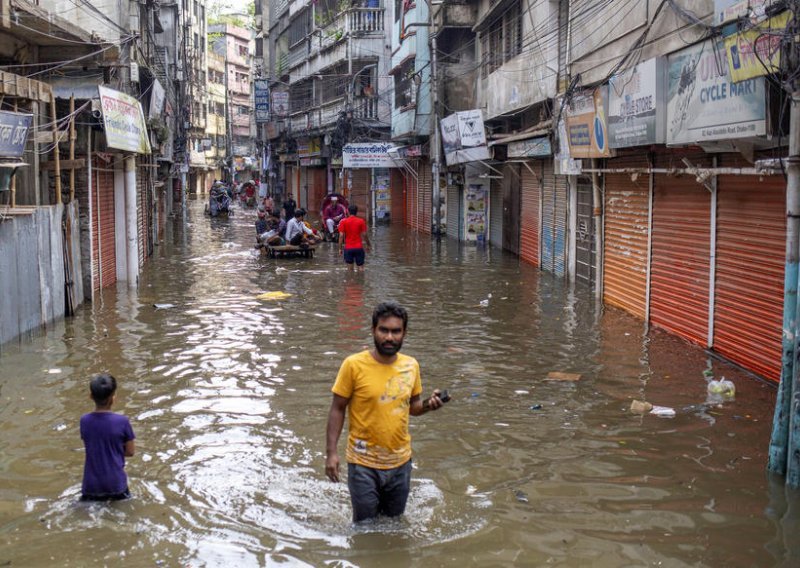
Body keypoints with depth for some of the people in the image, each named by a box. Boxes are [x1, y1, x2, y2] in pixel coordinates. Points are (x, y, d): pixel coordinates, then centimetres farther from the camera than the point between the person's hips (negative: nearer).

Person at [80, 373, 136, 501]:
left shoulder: (84, 421, -6)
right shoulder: (122, 421, -14)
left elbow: (90, 447, 7)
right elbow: (130, 452, -3)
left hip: (92, 484, 2)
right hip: (115, 483, -2)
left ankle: (94, 498, 2)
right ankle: (114, 496, -1)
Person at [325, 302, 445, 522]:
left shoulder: (411, 365, -1)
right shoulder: (354, 365, -13)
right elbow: (337, 409, -7)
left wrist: (428, 405, -11)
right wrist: (331, 452, -13)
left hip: (401, 462, 4)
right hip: (364, 463, -4)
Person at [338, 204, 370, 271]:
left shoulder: (343, 221, -2)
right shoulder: (361, 221, -2)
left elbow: (341, 236, -6)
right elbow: (365, 234, -1)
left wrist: (340, 248, -1)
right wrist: (368, 245, 12)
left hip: (348, 248, 0)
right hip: (359, 248, 0)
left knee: (350, 268, 8)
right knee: (360, 267, 5)